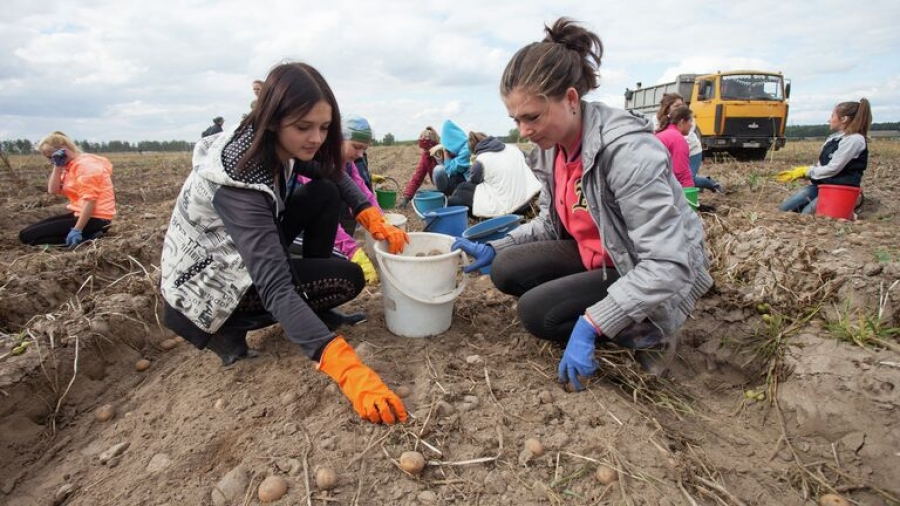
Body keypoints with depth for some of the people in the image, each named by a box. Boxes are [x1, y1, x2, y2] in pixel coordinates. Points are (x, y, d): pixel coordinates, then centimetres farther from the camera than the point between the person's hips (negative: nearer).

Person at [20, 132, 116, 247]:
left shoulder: (85, 164, -14)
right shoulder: (71, 166, 17)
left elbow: (89, 200, -23)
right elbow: (53, 190, 8)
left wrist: (77, 230, -27)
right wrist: (57, 166, -2)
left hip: (94, 219, -10)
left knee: (26, 236, -9)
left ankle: (85, 238, -14)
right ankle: (86, 236, 1)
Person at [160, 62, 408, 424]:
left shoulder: (279, 145, -13)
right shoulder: (237, 181, -37)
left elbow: (336, 177, 3)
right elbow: (275, 287, -44)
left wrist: (376, 221, -14)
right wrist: (347, 369, -52)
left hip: (249, 254, 8)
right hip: (205, 284, -7)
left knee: (326, 194, -6)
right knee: (348, 278, -14)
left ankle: (311, 307, 4)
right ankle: (227, 327, -6)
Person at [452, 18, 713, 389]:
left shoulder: (627, 150, -30)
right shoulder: (552, 146, -5)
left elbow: (668, 265, -32)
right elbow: (552, 222, 8)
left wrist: (590, 324, -36)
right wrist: (493, 248, -4)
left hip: (658, 277, -8)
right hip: (596, 258, 8)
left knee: (537, 312, -22)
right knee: (506, 270, -7)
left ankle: (647, 333, -2)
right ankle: (619, 314, 4)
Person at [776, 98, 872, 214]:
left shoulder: (855, 139, -14)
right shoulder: (833, 138, 13)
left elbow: (832, 169, -19)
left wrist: (805, 171, -7)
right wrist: (797, 172, 1)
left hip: (840, 189, -8)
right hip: (820, 184, 8)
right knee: (783, 209, -5)